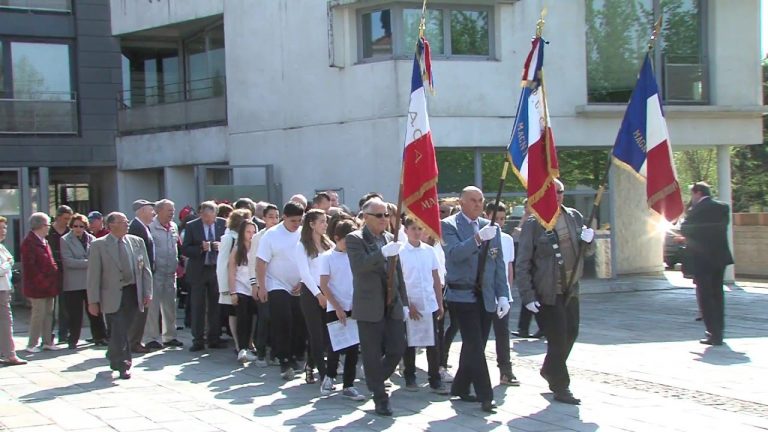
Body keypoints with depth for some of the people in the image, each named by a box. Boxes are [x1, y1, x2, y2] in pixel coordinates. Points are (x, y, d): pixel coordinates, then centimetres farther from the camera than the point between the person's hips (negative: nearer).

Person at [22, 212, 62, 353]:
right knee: (38, 314, -5)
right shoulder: (29, 243, -13)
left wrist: (54, 280, 11)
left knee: (48, 313, 11)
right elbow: (29, 267, -18)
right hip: (37, 287, -9)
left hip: (49, 285, 9)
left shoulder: (44, 242, 16)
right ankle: (32, 345, 3)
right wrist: (43, 282, -18)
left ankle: (47, 342, 19)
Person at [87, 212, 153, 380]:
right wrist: (93, 301, -9)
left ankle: (114, 358, 32)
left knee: (123, 329, 10)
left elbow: (145, 269, 10)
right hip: (113, 295, -4)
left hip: (133, 293, 4)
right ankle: (123, 365, 7)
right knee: (119, 331, -5)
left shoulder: (137, 242, 8)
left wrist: (147, 292, 3)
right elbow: (93, 275, -5)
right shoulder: (98, 245, -3)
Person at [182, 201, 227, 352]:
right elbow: (185, 250, -4)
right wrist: (201, 248, -19)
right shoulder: (191, 226, -3)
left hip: (217, 270, 1)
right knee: (197, 307, 1)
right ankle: (198, 340, 7)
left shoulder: (223, 224, 1)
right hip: (198, 270, -1)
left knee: (215, 305, 7)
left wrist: (221, 246, -14)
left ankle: (214, 339, 16)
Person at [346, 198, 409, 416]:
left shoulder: (390, 238, 11)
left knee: (397, 349, 4)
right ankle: (380, 398, 12)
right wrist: (383, 253, -34)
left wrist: (404, 302, 13)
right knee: (373, 355, 0)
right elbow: (358, 266, -23)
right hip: (370, 307, -5)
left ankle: (374, 380, 28)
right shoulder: (354, 239, -6)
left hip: (392, 306, 5)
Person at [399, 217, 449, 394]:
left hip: (430, 305, 3)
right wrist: (408, 305, -11)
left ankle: (435, 380, 10)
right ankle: (410, 378, 22)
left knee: (433, 344, 3)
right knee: (409, 343, 9)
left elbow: (436, 279, 9)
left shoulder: (429, 251, 4)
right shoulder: (400, 252, -6)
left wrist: (440, 304, 7)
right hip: (410, 306, -3)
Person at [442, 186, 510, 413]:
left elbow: (499, 264, 10)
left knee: (474, 345, 10)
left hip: (486, 297, 5)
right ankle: (485, 396, -8)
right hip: (462, 295, -5)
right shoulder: (449, 225, -4)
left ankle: (460, 388, 26)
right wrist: (478, 238, -34)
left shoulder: (490, 227, 10)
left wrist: (503, 295, 3)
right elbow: (455, 253, -21)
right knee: (475, 346, -10)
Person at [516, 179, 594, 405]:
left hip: (570, 289, 6)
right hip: (547, 292, -6)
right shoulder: (533, 223, -11)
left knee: (571, 333, 14)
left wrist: (589, 241, -7)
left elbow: (587, 252, 17)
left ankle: (549, 370, 37)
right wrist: (527, 296, -17)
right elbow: (522, 264, -12)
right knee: (558, 338, -4)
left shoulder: (575, 217, 6)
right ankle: (560, 388, 11)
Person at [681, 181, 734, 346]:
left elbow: (684, 230, -5)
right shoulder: (723, 208, 4)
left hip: (702, 258, -6)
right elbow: (722, 228, 11)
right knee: (717, 294, 17)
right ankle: (719, 331, 21)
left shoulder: (696, 210, -13)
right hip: (720, 257, 6)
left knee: (705, 296, -1)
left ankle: (714, 334, -6)